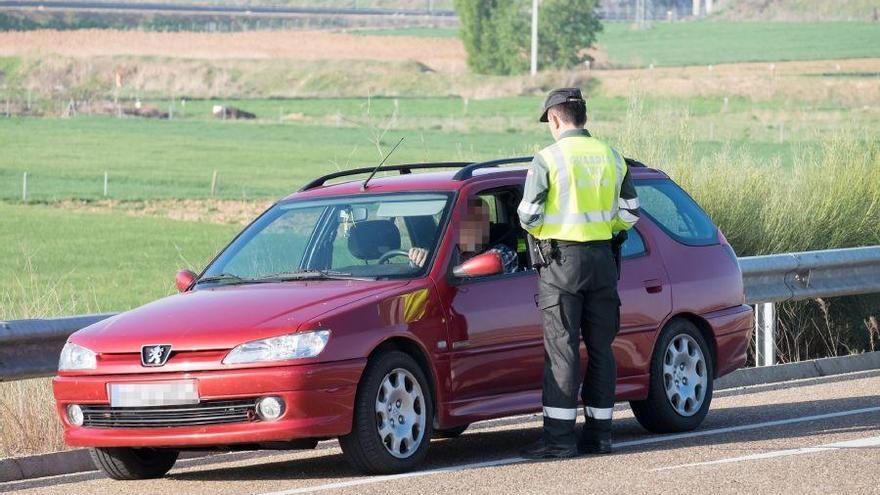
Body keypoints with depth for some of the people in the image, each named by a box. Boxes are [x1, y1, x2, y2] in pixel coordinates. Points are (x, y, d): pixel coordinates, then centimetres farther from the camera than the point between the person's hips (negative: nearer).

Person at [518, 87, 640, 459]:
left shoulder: (548, 159, -9)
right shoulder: (611, 158, 7)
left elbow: (528, 216, -8)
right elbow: (629, 213, 10)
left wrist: (540, 234, 13)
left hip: (561, 258, -5)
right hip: (602, 258, 5)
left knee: (561, 348, -5)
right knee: (600, 347, 9)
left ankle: (559, 436, -8)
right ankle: (599, 432, 11)